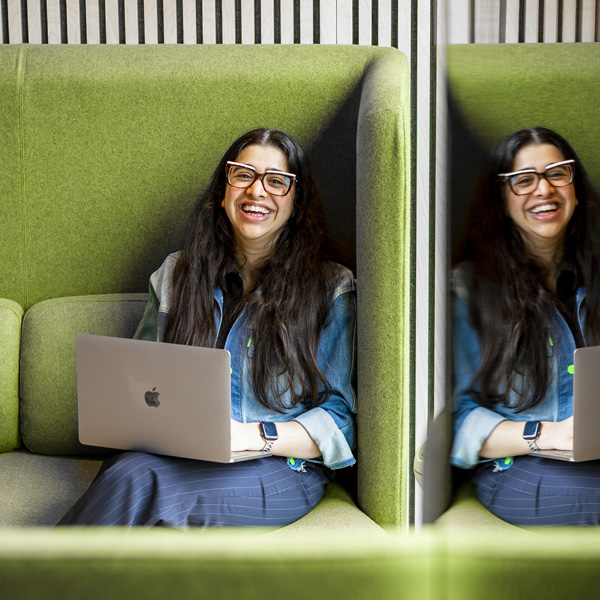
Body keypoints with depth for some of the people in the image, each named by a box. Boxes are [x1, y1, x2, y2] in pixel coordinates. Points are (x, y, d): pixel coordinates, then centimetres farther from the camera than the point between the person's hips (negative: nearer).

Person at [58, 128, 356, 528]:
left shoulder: (332, 289, 2)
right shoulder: (176, 274, 15)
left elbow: (339, 419, -1)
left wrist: (253, 435, -17)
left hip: (281, 470, -3)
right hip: (180, 461, 4)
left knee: (136, 480, -32)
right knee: (127, 469, -34)